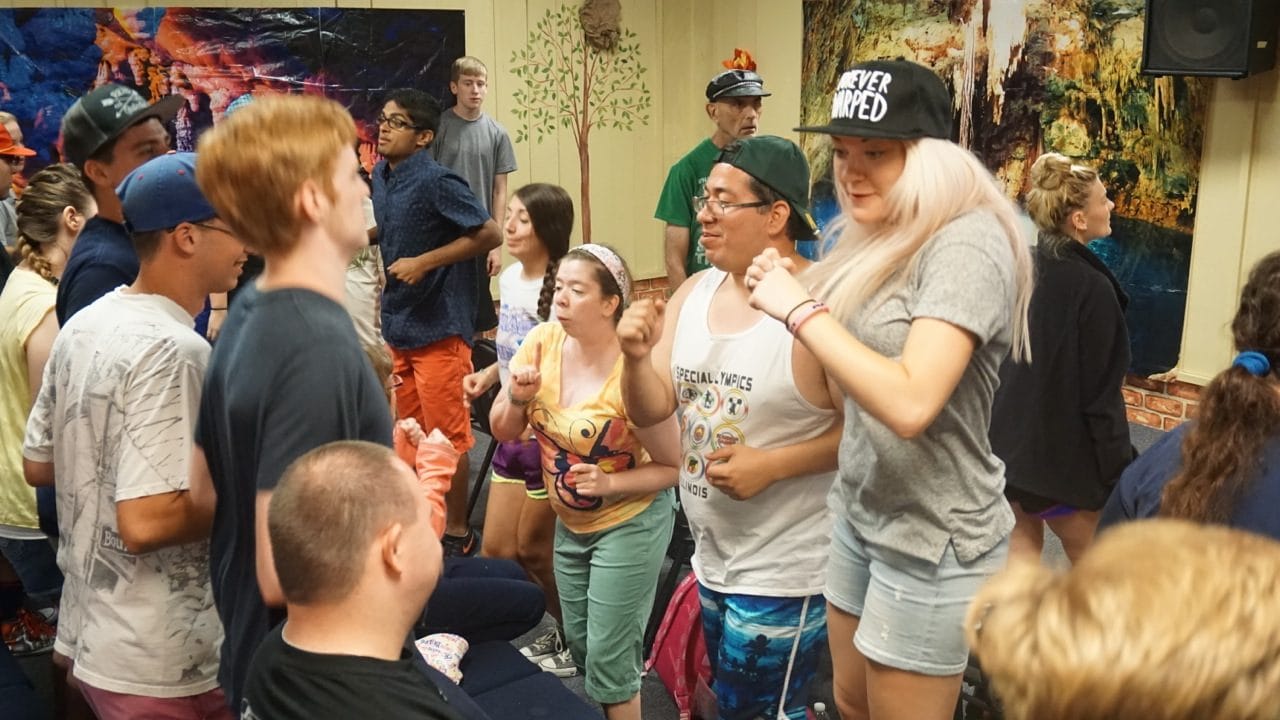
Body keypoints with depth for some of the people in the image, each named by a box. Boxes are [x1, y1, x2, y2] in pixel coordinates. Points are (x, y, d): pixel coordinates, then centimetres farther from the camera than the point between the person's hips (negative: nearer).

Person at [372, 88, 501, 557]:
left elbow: (489, 234, -19)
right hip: (400, 325, 8)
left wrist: (424, 262, -21)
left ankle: (458, 533, 16)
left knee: (446, 434, 2)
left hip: (438, 326, -8)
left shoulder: (435, 181, -17)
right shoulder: (381, 175, 7)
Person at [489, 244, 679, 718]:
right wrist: (517, 398, -22)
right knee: (581, 643, 21)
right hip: (569, 523, 6)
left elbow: (671, 467, -15)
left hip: (630, 524, -5)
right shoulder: (543, 342, -12)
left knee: (608, 660, 4)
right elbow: (504, 433, -2)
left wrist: (609, 483, -29)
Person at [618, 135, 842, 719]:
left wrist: (772, 465, -25)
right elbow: (651, 412, 3)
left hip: (783, 571, -7)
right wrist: (637, 357, -16)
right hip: (711, 556, 8)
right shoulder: (693, 292, 2)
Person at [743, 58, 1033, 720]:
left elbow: (910, 402, -33)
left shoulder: (966, 244, -22)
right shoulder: (883, 239, 5)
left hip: (931, 540, -8)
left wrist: (801, 309, -25)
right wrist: (790, 289, -1)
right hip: (859, 512, 8)